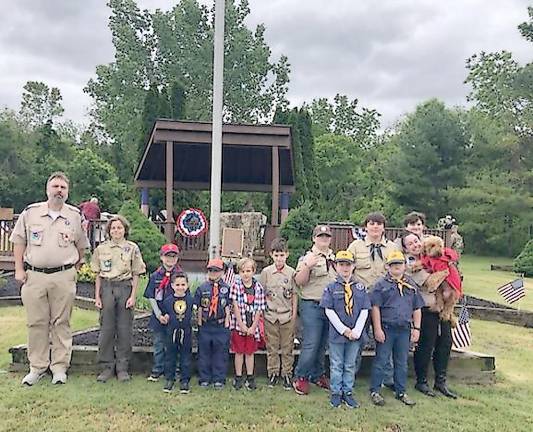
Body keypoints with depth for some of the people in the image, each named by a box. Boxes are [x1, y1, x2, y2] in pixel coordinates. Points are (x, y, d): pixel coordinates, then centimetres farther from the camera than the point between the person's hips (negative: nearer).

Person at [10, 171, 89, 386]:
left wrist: (75, 268, 12)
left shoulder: (75, 216, 5)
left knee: (61, 323, 4)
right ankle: (37, 367, 17)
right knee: (36, 323, 6)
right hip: (34, 275, 1)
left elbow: (81, 245, 15)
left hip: (63, 276, 0)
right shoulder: (30, 212, 5)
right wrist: (19, 269, 4)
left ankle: (60, 367, 13)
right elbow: (19, 241, 10)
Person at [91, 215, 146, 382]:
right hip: (107, 287, 1)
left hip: (125, 287, -1)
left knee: (124, 329, 2)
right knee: (106, 328, 2)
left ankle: (122, 368, 12)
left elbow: (136, 275, 3)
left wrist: (133, 296, -5)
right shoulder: (101, 248, 7)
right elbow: (98, 275, 10)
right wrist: (97, 296, 3)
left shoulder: (132, 248, 3)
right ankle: (107, 367, 13)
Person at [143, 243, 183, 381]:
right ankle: (157, 371, 22)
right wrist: (158, 314, -9)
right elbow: (151, 297, 2)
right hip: (158, 317, 1)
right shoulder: (155, 276, 2)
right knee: (158, 344, 10)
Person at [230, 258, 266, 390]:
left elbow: (259, 309, -2)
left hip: (252, 327, 1)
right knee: (239, 352, 7)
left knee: (250, 352, 10)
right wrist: (242, 325, -12)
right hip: (238, 325, -1)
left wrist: (253, 327, -7)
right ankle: (238, 377, 17)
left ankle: (250, 378, 20)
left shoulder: (258, 287, -2)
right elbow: (235, 307, -9)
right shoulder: (236, 286, -6)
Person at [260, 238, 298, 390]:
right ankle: (273, 373, 20)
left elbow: (294, 294, 3)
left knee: (287, 347, 6)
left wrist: (294, 313, 1)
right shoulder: (266, 272, 0)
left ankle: (287, 374, 17)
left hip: (287, 315, 0)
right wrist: (262, 310, 2)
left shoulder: (291, 272, -2)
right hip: (270, 315, 1)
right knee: (272, 346, 8)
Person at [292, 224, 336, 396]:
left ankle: (318, 375, 26)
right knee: (311, 344, -7)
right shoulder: (307, 258, -1)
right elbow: (299, 281, -10)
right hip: (312, 306, -5)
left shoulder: (335, 258, 16)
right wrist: (307, 266, -24)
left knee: (322, 345, 14)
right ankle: (300, 377, 6)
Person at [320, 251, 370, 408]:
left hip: (355, 334, 2)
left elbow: (364, 310, 1)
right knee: (336, 365, 9)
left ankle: (347, 392, 24)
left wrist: (356, 331, -9)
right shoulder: (331, 288, -3)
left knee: (350, 365, 13)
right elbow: (329, 311, -7)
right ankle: (336, 393, 21)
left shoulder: (360, 287, 3)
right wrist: (344, 330, -12)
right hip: (337, 333, -2)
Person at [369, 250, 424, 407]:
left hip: (405, 329, 4)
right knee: (381, 361, 2)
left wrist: (416, 328, 8)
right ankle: (375, 391, 12)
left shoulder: (411, 285, 11)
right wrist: (377, 329, -12)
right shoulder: (381, 284, -3)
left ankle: (401, 392, 25)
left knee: (402, 363, 13)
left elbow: (416, 309, 15)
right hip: (386, 329, -4)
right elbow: (375, 307, -7)